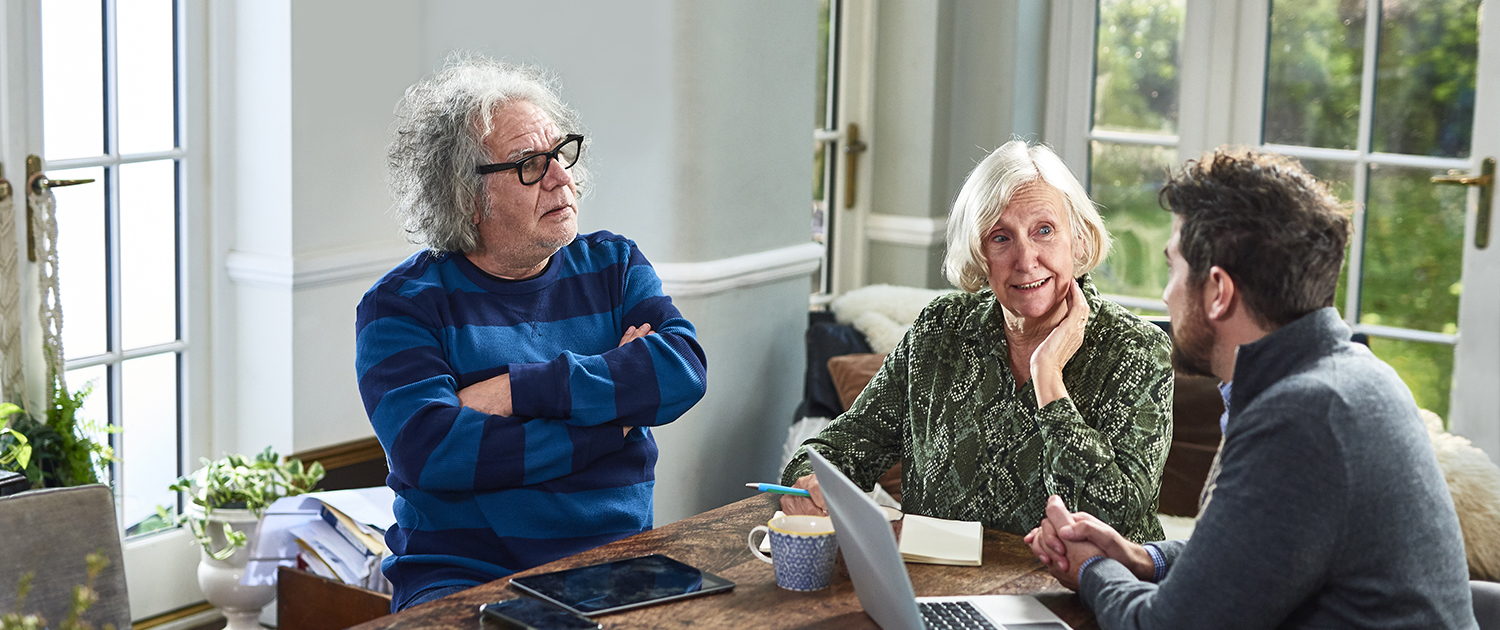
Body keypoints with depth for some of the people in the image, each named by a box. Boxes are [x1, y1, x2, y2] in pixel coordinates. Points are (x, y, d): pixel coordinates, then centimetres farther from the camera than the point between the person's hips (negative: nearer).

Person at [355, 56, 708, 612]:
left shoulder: (611, 265, 13)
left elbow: (684, 368, -5)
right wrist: (612, 418, -9)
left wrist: (517, 391, -13)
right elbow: (428, 451, -15)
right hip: (463, 576, -4)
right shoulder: (403, 305, 1)